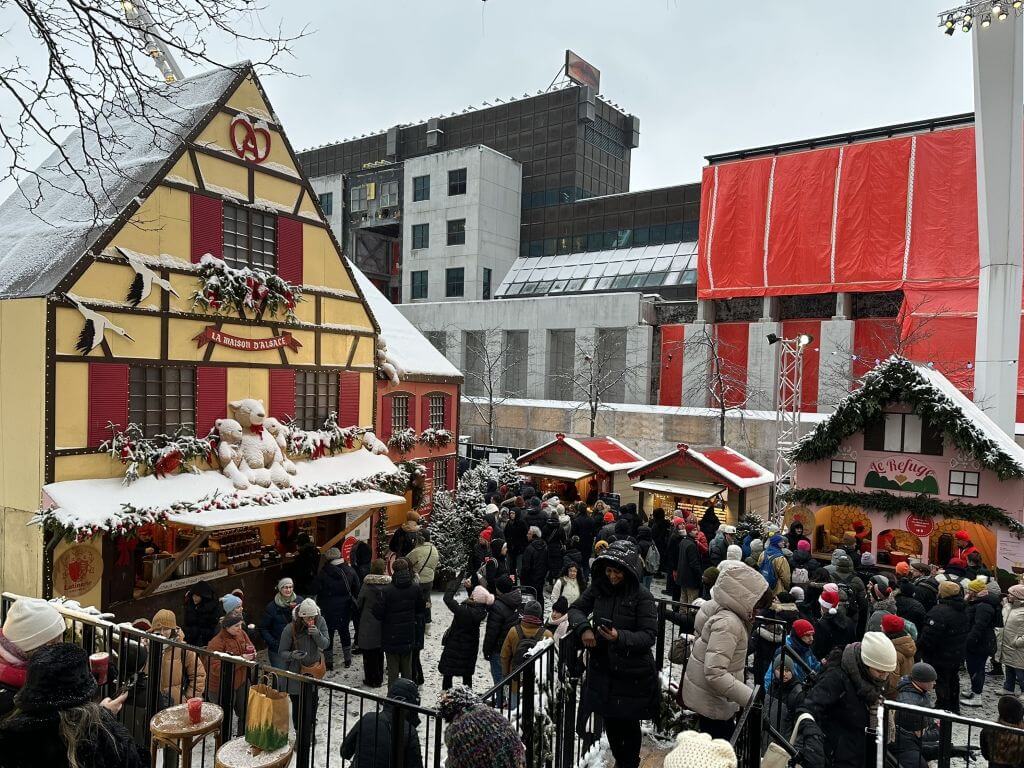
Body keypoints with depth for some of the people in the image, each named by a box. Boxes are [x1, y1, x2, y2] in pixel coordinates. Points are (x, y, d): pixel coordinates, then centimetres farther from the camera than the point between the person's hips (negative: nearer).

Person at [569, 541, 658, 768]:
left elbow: (649, 636, -16)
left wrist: (621, 637, -31)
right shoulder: (598, 588, -4)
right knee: (609, 719, 18)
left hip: (632, 673, -4)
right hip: (602, 668, 4)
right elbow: (575, 608, 3)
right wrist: (583, 627, -17)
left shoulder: (642, 596, -17)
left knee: (629, 722, 11)